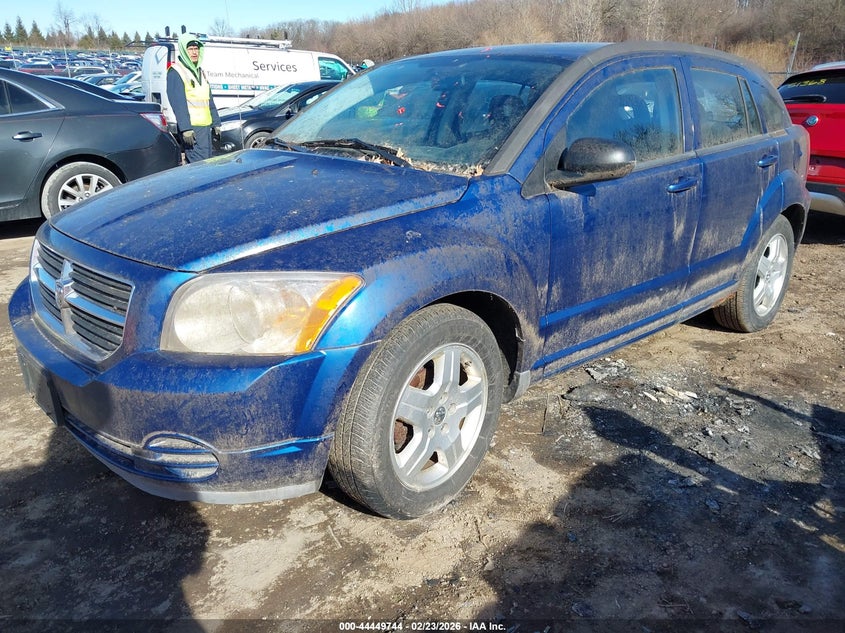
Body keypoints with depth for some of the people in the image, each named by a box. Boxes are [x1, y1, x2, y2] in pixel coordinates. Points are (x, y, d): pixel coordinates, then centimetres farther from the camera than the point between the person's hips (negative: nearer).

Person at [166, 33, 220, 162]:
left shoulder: (200, 71, 20)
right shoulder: (175, 72, -7)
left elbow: (209, 100, 23)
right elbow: (178, 103, -16)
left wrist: (215, 122, 17)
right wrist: (185, 128, -23)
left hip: (206, 126, 9)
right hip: (191, 127, -9)